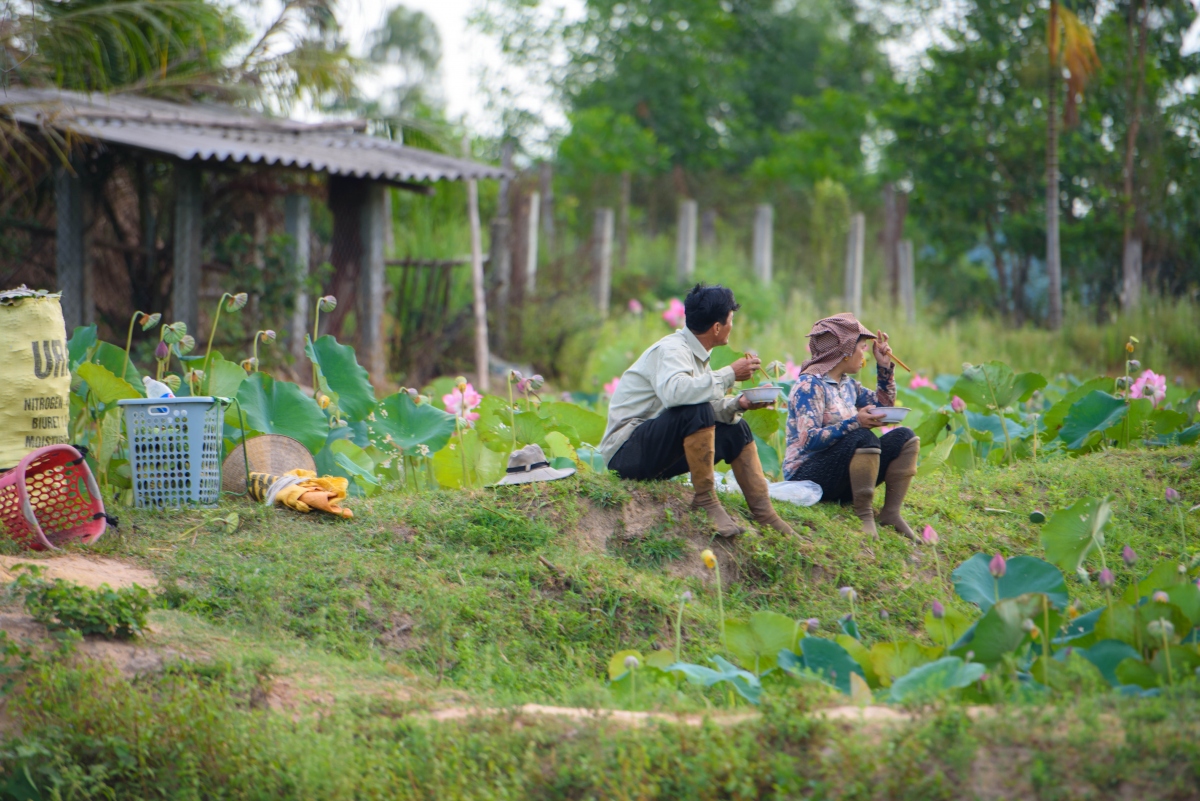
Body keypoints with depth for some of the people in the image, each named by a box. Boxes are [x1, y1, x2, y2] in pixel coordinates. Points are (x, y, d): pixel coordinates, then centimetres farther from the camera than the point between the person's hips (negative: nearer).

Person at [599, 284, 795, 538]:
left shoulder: (695, 353, 11)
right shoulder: (671, 349, -17)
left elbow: (710, 408, 10)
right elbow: (674, 391, -38)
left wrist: (736, 404, -9)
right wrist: (729, 375, -29)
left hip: (658, 455, 10)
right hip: (627, 452, -10)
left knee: (735, 429, 8)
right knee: (695, 411, -31)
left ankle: (765, 515, 6)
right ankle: (704, 499, -22)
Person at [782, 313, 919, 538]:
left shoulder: (847, 384, 14)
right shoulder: (810, 385, -13)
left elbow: (884, 403, 28)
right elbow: (809, 440, -25)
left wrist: (884, 366, 15)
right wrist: (855, 423, -32)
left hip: (842, 474, 9)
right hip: (807, 475, -9)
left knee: (904, 438, -3)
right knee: (864, 439, -33)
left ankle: (890, 513, -12)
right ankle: (864, 517, -28)